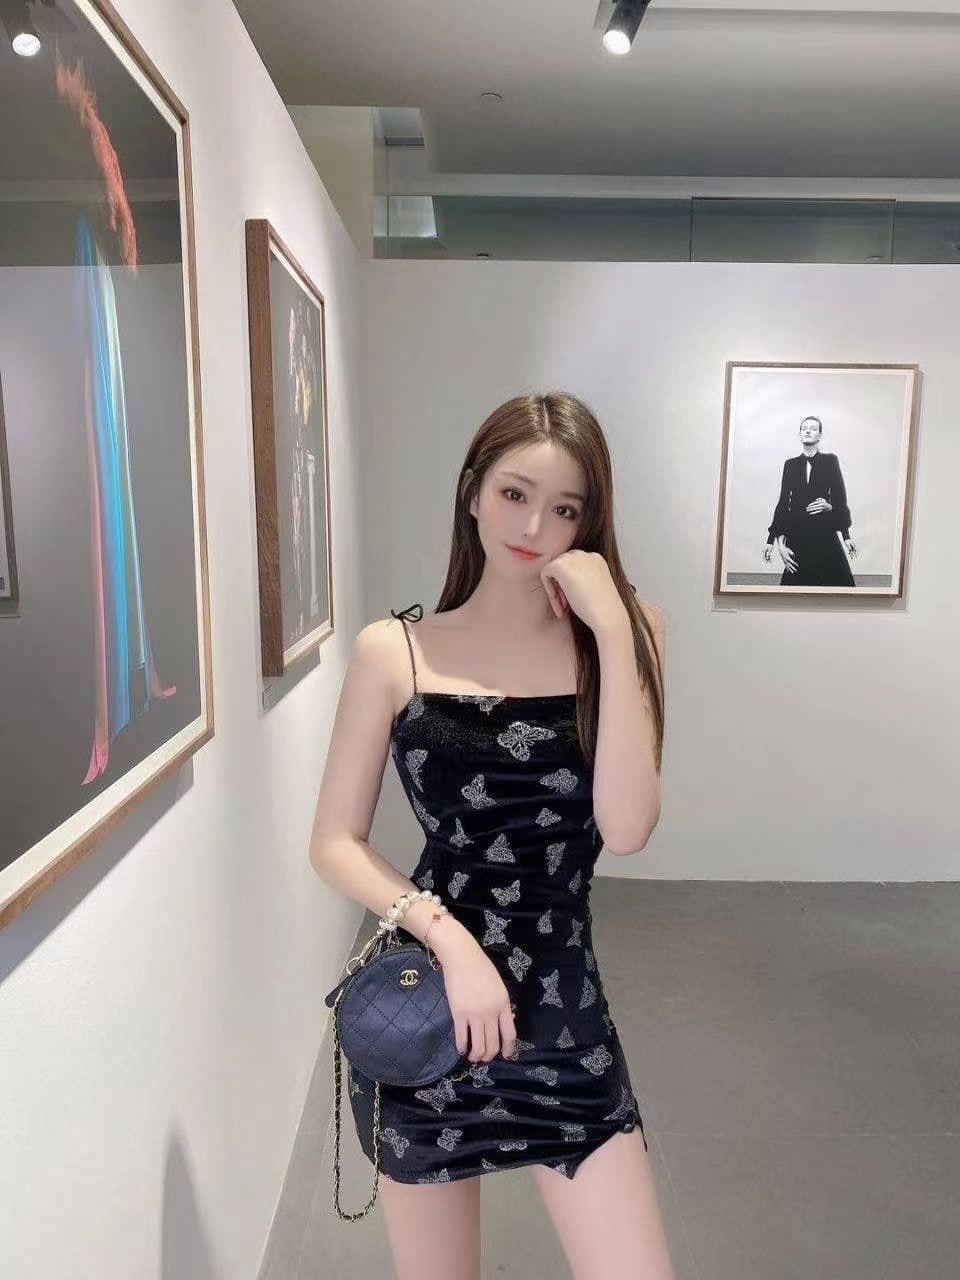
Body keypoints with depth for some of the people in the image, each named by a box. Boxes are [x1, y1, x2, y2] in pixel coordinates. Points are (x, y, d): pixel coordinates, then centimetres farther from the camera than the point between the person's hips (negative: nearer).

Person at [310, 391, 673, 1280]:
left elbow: (626, 828, -15)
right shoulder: (394, 651, -6)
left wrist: (611, 633, -19)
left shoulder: (621, 635, -3)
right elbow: (335, 843, -4)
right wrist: (451, 937, -16)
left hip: (564, 1011, 1)